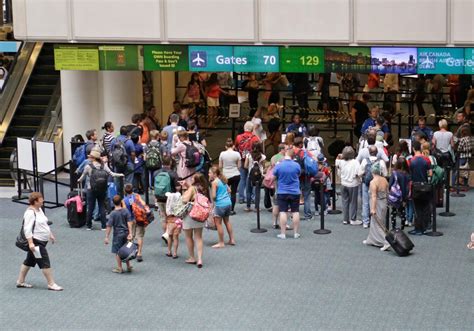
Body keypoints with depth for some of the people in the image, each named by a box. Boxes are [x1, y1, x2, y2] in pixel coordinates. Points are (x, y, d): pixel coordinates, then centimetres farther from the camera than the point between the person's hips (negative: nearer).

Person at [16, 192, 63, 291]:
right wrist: (30, 243, -29)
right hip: (35, 242, -10)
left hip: (41, 241, 10)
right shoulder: (30, 213, -20)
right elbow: (27, 229, -24)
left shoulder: (39, 209, 11)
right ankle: (51, 284, 0)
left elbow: (44, 224, 24)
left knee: (29, 261, 16)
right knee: (45, 262, -6)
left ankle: (20, 282, 24)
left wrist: (50, 235, 26)